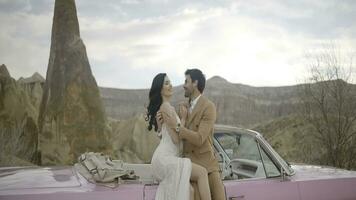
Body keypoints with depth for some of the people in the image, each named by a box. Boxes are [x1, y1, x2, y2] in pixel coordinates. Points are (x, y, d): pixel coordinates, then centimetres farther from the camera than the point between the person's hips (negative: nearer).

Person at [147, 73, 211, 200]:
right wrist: (183, 118, -5)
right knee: (202, 172, -18)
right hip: (165, 158, -10)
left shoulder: (164, 106, 21)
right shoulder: (166, 106, -9)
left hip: (166, 158, 10)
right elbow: (176, 138, -13)